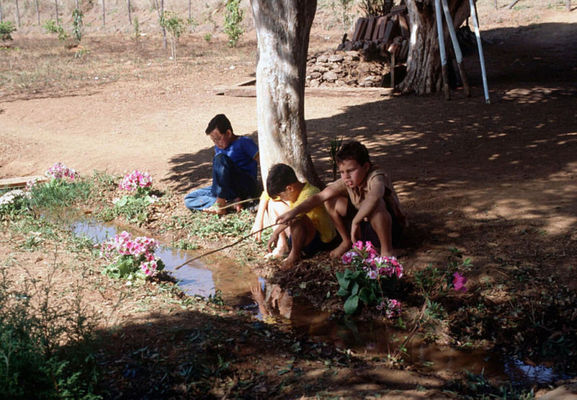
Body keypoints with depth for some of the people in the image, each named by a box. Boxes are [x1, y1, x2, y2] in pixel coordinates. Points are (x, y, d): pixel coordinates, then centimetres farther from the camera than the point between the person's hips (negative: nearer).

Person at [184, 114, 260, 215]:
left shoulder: (244, 142, -7)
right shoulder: (218, 148, 12)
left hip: (247, 187, -8)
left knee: (220, 158, -28)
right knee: (188, 200, -2)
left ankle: (220, 204, -29)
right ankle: (231, 202, -19)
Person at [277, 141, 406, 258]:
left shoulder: (376, 177, -29)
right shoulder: (346, 182, -7)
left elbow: (374, 197, -54)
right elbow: (320, 196, -11)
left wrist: (355, 222, -48)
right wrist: (295, 211, -23)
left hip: (391, 228, -7)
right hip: (365, 225, 7)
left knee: (376, 204, -40)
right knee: (331, 200, -4)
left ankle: (386, 249, -23)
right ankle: (347, 241, 12)